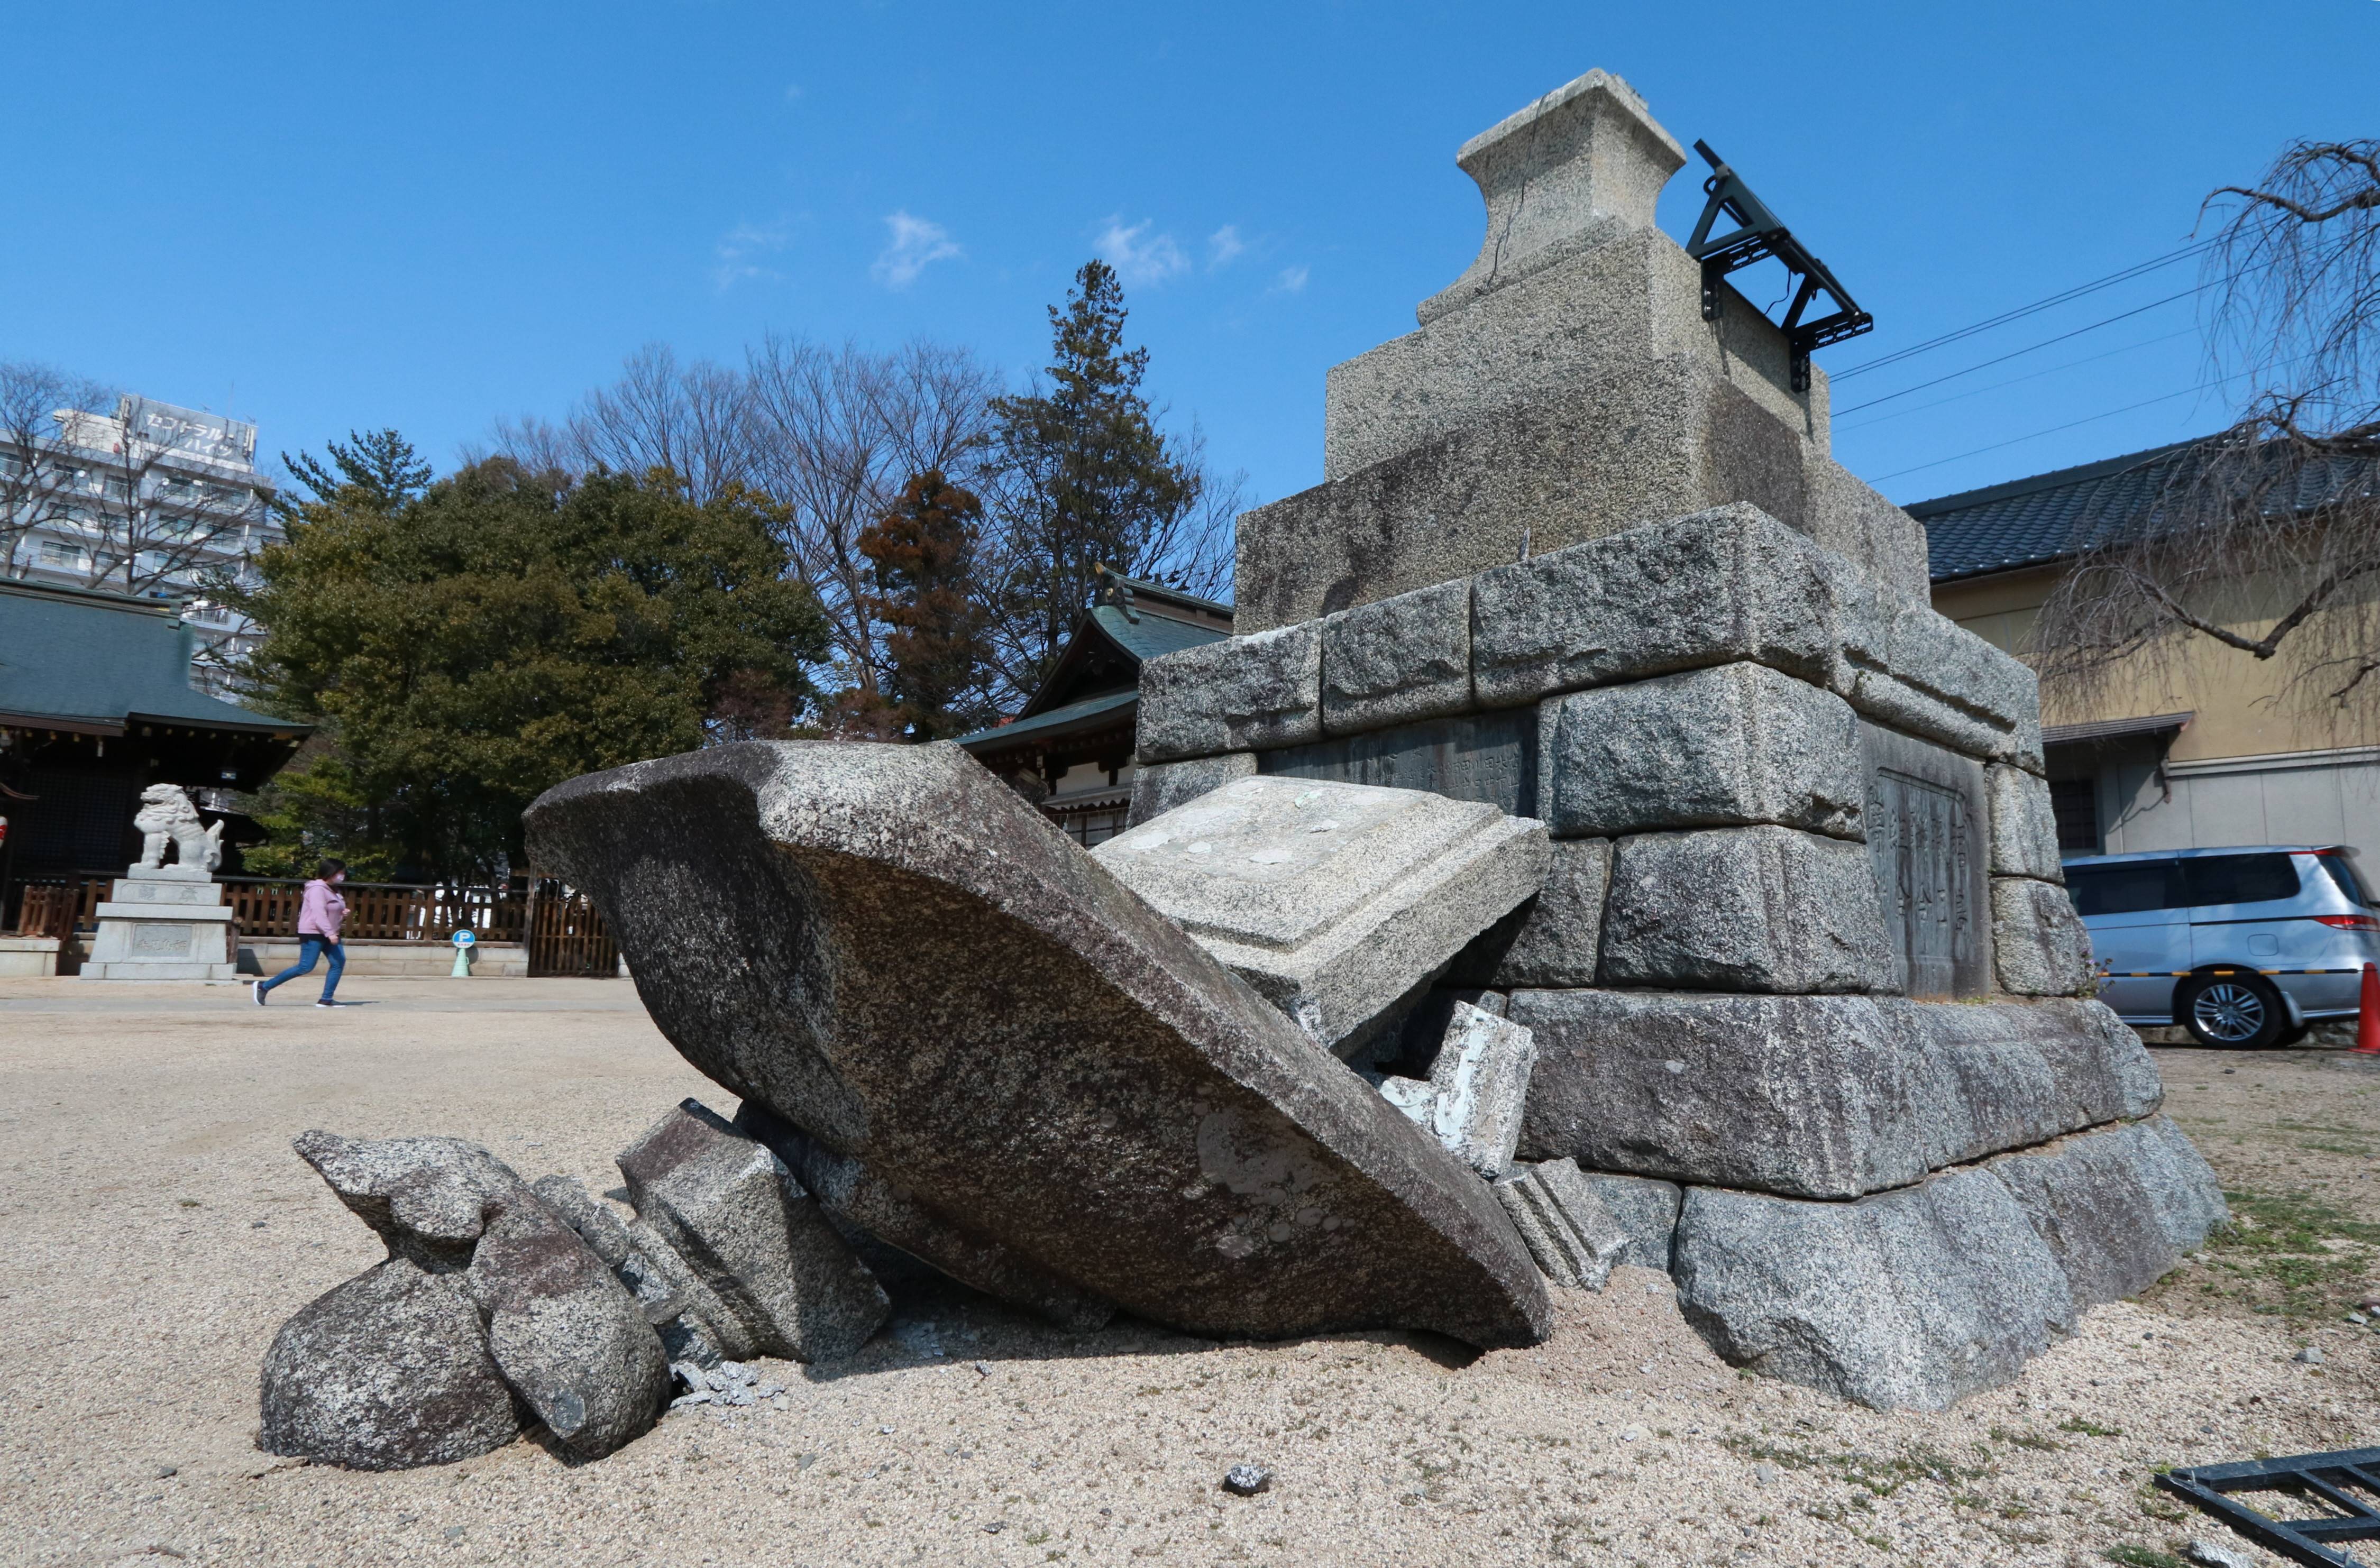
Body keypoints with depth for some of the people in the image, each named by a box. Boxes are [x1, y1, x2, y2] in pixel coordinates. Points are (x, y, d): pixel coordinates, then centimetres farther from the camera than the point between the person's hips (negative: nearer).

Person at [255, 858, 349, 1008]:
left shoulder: (333, 890, 16)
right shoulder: (318, 889, -15)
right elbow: (318, 914, -25)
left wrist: (344, 914, 6)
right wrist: (330, 933, -32)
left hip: (329, 934, 9)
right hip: (313, 933, -9)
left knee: (339, 962, -5)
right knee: (305, 967, -10)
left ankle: (326, 999, -3)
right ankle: (264, 986, 5)